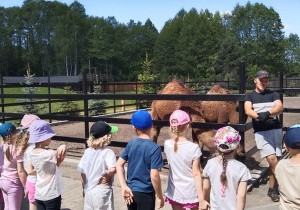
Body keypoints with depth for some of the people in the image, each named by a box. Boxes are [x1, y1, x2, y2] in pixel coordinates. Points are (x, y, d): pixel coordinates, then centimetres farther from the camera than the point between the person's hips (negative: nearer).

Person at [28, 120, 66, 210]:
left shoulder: (32, 153, -2)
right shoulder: (50, 154, -24)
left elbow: (29, 171, 7)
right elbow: (62, 158, -6)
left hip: (38, 194, 7)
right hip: (51, 195, -7)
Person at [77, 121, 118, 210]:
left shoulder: (87, 152, -2)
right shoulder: (108, 152, -17)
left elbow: (82, 173, 3)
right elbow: (112, 169, -34)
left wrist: (84, 189, 16)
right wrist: (107, 176, -14)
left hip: (89, 190, 5)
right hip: (103, 190, -5)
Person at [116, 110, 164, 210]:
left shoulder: (131, 143, -2)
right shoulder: (154, 148, -18)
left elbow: (119, 164, -1)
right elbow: (154, 176, -21)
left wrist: (124, 187, -5)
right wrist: (160, 197, -9)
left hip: (131, 191, 5)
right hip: (146, 193, -5)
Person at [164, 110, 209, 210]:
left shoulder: (167, 144, -10)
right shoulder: (194, 148, -19)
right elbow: (196, 174, -18)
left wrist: (174, 135, 5)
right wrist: (201, 199, -13)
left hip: (174, 193, 3)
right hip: (191, 193, -3)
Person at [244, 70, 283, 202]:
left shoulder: (273, 94, 11)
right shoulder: (250, 96, 9)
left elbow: (280, 107, -7)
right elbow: (248, 110, -10)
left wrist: (267, 114, -27)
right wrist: (260, 117, -28)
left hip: (276, 130, 2)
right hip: (260, 132, -2)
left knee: (273, 161, 4)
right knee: (273, 160, -14)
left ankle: (272, 189, 17)